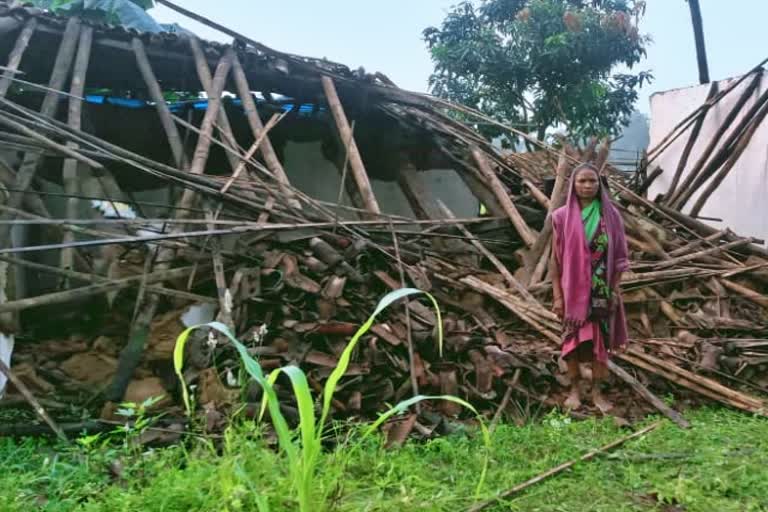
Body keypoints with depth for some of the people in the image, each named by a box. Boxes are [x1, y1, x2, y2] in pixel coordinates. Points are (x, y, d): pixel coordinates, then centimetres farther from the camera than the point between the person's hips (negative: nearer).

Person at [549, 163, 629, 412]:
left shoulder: (610, 215, 1)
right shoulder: (562, 217, -3)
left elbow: (618, 256, 4)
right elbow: (555, 258, -2)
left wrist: (615, 290, -2)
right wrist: (557, 295, -5)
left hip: (602, 291, 1)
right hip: (573, 289, -1)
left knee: (600, 340, 6)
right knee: (573, 340, 6)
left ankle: (597, 391, 18)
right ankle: (575, 389, 20)